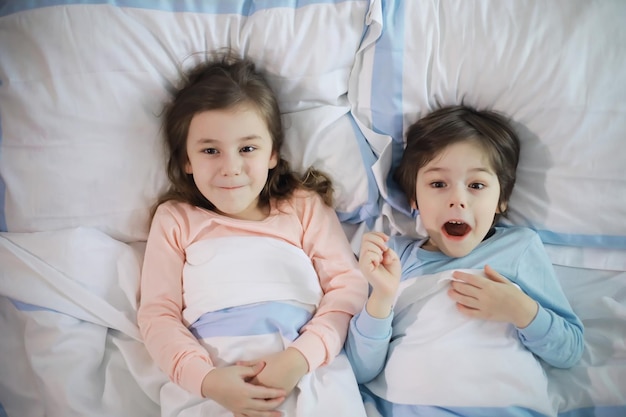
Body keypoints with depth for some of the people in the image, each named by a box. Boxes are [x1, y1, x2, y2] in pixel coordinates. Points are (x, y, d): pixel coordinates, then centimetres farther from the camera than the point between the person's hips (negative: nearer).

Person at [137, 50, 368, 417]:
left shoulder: (305, 206, 12)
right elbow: (158, 314, 6)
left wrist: (300, 358, -12)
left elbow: (348, 287, 3)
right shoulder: (175, 220, 13)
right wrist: (206, 379, -11)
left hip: (309, 373, 1)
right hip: (209, 383, 0)